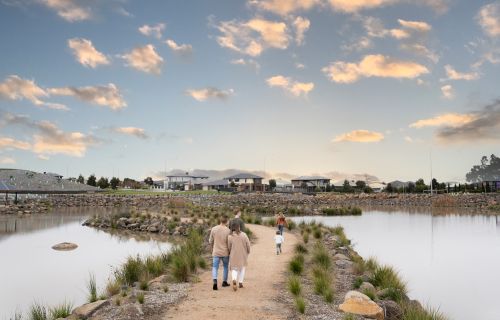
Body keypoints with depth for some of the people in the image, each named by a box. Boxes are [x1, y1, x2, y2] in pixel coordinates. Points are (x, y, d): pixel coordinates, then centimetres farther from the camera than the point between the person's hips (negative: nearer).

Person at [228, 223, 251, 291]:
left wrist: (230, 253, 17)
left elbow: (229, 247, -1)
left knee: (234, 268, 8)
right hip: (243, 255, 0)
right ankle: (240, 283, 17)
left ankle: (234, 281, -18)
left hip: (234, 255, 0)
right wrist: (248, 252, 12)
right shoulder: (244, 235, -7)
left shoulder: (230, 236, -6)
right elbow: (248, 244, -5)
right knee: (242, 268, 19)